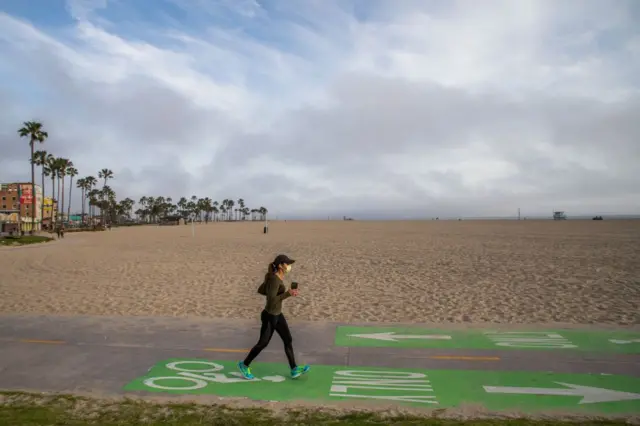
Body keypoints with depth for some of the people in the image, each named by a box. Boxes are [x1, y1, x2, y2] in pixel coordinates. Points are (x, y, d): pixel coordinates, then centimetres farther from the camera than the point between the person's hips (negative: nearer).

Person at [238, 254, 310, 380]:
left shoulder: (274, 276, 0)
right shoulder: (274, 280, -27)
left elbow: (260, 290, 10)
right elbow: (271, 301, -31)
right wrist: (287, 294, -28)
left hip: (277, 314, 9)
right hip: (269, 317, -9)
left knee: (288, 340, 7)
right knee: (263, 344, 9)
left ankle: (294, 370, 13)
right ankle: (244, 365, 29)